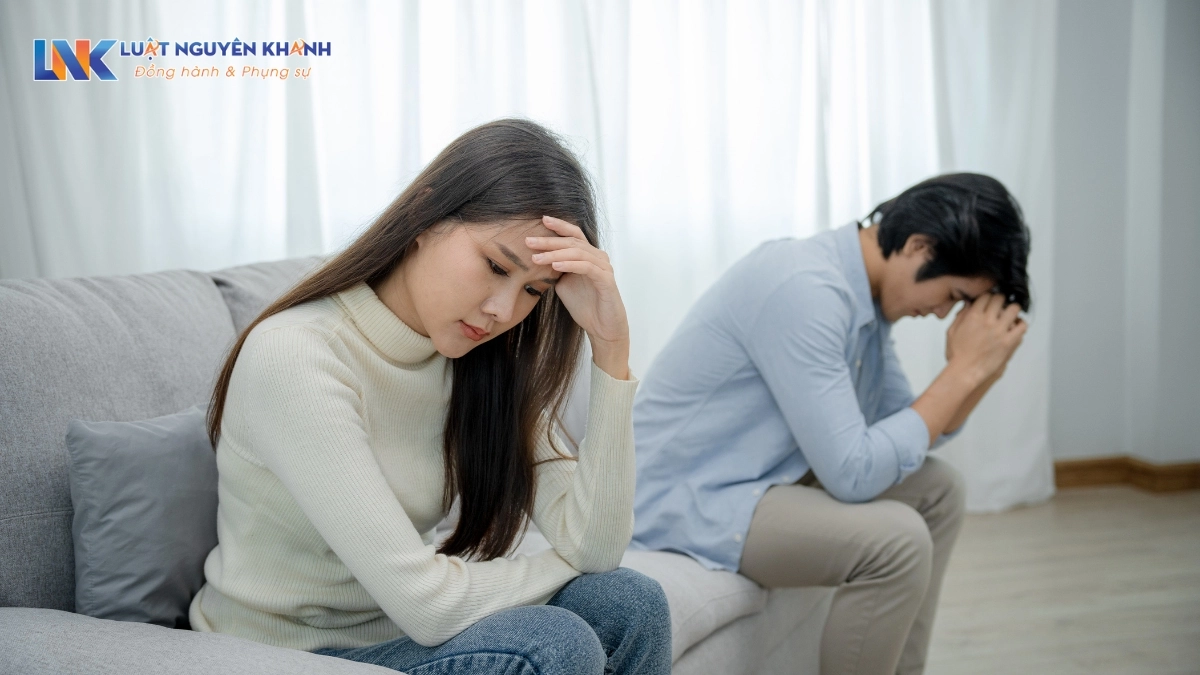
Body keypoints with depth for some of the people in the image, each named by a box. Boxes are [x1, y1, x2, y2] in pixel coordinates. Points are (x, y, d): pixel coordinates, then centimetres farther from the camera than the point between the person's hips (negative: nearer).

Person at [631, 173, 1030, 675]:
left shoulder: (867, 293, 4)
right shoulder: (805, 290, -26)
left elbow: (903, 428, 12)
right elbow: (853, 474, -27)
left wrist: (981, 370, -4)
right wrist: (963, 370, -20)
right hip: (682, 500, -10)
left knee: (938, 489, 11)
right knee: (897, 538, -25)